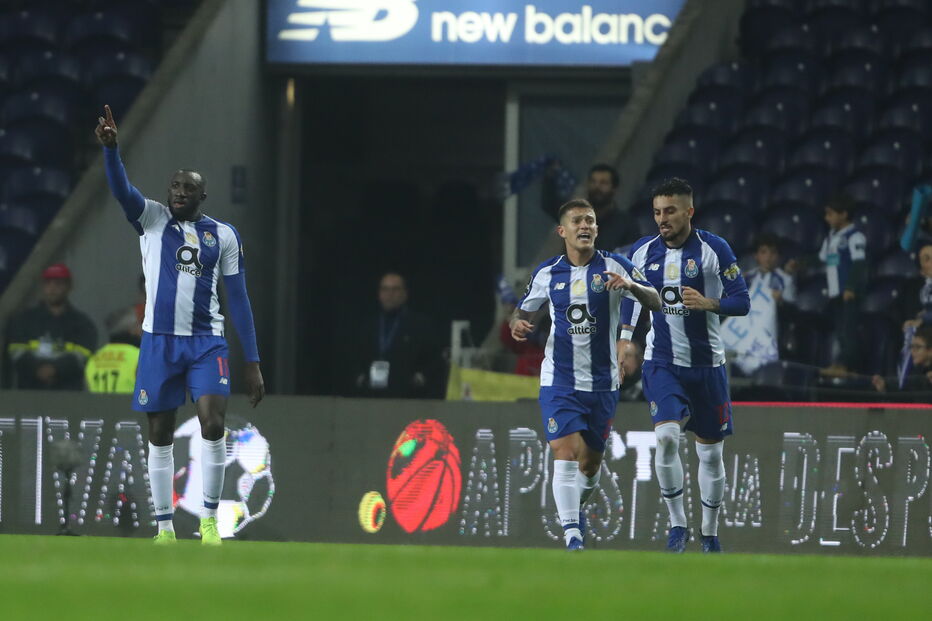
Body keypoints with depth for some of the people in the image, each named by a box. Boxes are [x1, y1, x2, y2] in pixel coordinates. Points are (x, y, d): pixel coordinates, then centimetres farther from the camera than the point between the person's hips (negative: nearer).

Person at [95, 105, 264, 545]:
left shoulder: (223, 235, 7)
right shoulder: (152, 219, 5)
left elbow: (238, 297, 7)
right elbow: (121, 190, -14)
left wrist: (253, 361, 4)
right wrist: (110, 148, -34)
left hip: (207, 342, -1)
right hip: (159, 340, 1)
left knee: (212, 423, -17)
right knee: (160, 435, 4)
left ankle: (210, 520, -4)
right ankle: (164, 528, 12)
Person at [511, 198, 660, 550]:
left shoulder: (614, 267, -2)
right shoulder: (547, 273, 3)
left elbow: (655, 302, -12)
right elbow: (522, 311, 17)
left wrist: (631, 286, -33)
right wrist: (517, 325, -7)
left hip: (602, 382, 1)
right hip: (559, 379, -1)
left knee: (591, 462, 13)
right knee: (565, 453, -17)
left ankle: (577, 507, 43)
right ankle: (572, 535, -18)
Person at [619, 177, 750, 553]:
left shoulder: (714, 249, -7)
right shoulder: (642, 252, 2)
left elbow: (742, 302, -7)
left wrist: (708, 303, -24)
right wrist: (625, 336, 14)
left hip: (707, 364, -1)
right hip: (661, 363, 1)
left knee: (711, 452, 8)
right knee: (666, 437, -21)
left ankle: (710, 533, 24)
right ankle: (677, 524, -8)